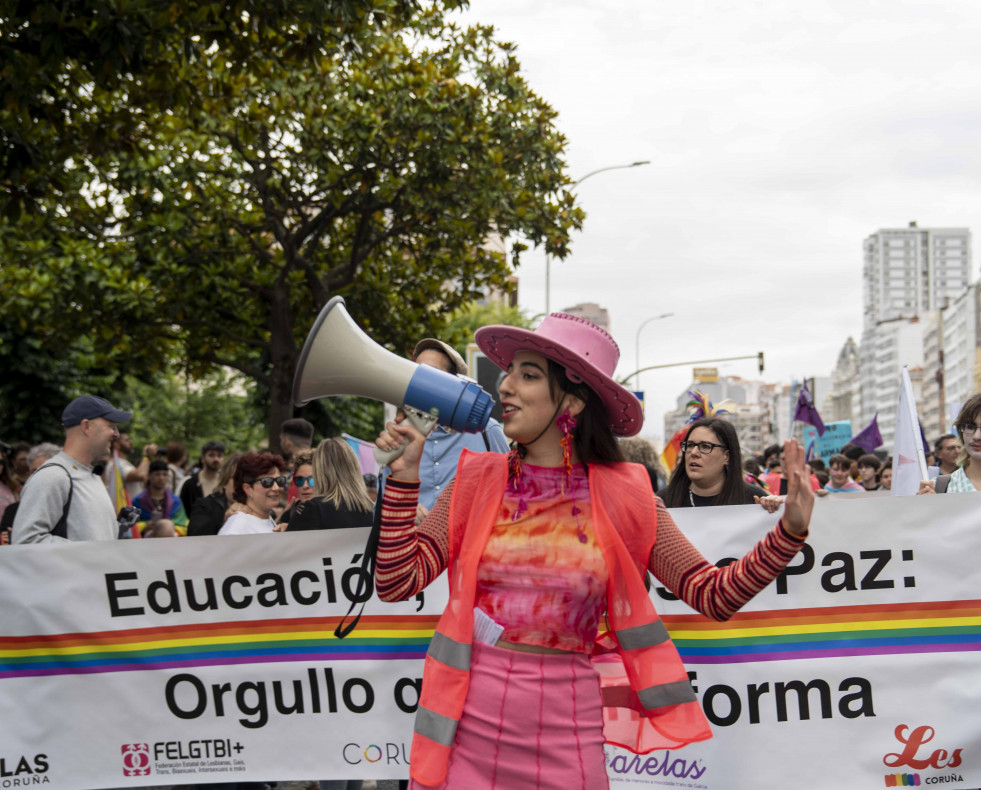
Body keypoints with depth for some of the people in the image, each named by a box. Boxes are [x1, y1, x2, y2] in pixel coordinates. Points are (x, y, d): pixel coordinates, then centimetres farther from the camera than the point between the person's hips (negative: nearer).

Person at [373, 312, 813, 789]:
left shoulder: (622, 496, 0)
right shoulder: (478, 480, 3)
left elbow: (714, 596, -1)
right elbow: (396, 583, -2)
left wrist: (790, 531, -14)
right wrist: (404, 477, -8)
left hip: (564, 731, 0)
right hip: (467, 722, 1)